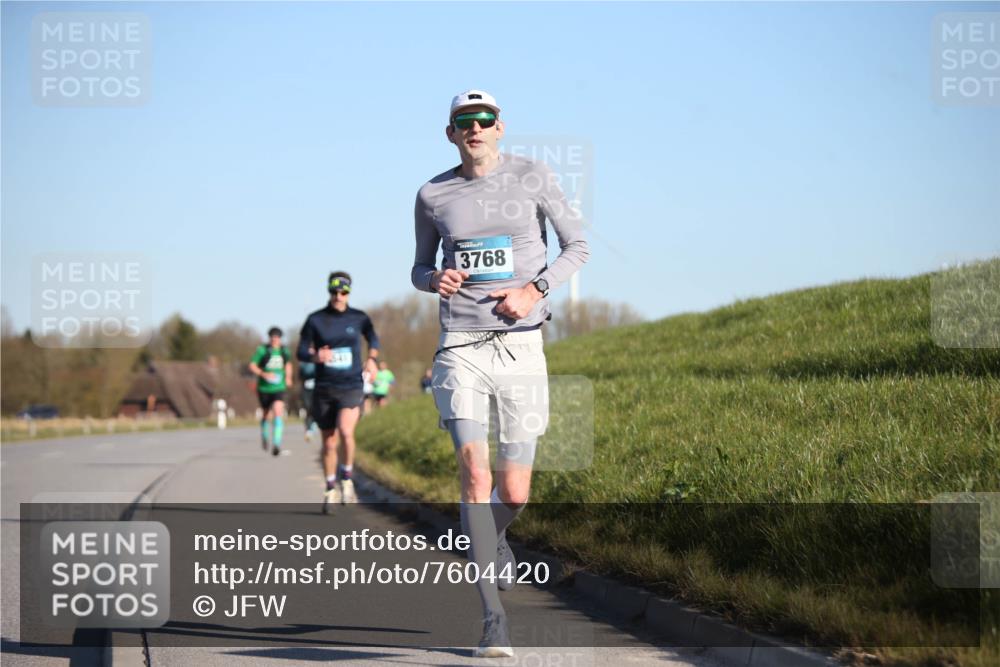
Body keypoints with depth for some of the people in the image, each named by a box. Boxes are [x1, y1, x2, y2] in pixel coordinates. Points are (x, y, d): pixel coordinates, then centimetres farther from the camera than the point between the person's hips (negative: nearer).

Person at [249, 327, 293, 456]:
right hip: (264, 388, 0)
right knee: (267, 415, 14)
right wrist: (263, 374, -22)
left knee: (278, 412, -20)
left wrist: (288, 376, 9)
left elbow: (288, 364, 24)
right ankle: (265, 436, 45)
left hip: (279, 388, 1)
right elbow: (252, 366, -7)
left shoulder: (284, 351, 4)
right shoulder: (262, 350, -7)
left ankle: (276, 443, -26)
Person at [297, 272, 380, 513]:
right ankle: (331, 490, 24)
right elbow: (301, 352, 1)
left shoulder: (359, 318, 3)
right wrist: (315, 357, -21)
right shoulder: (315, 319, 0)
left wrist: (371, 358, 2)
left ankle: (346, 479, -4)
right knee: (329, 443, 6)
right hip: (324, 389, 1)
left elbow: (373, 339, 21)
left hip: (351, 387, -1)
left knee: (346, 431, -26)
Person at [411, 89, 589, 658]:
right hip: (461, 348, 0)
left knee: (514, 495, 2)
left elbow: (578, 245, 9)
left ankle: (495, 538, 41)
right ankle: (495, 619, -18)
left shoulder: (532, 177, 4)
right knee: (475, 471, -19)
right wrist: (434, 280, -5)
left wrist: (535, 289, -7)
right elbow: (420, 268, 20)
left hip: (521, 346, 0)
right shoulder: (433, 195, 8)